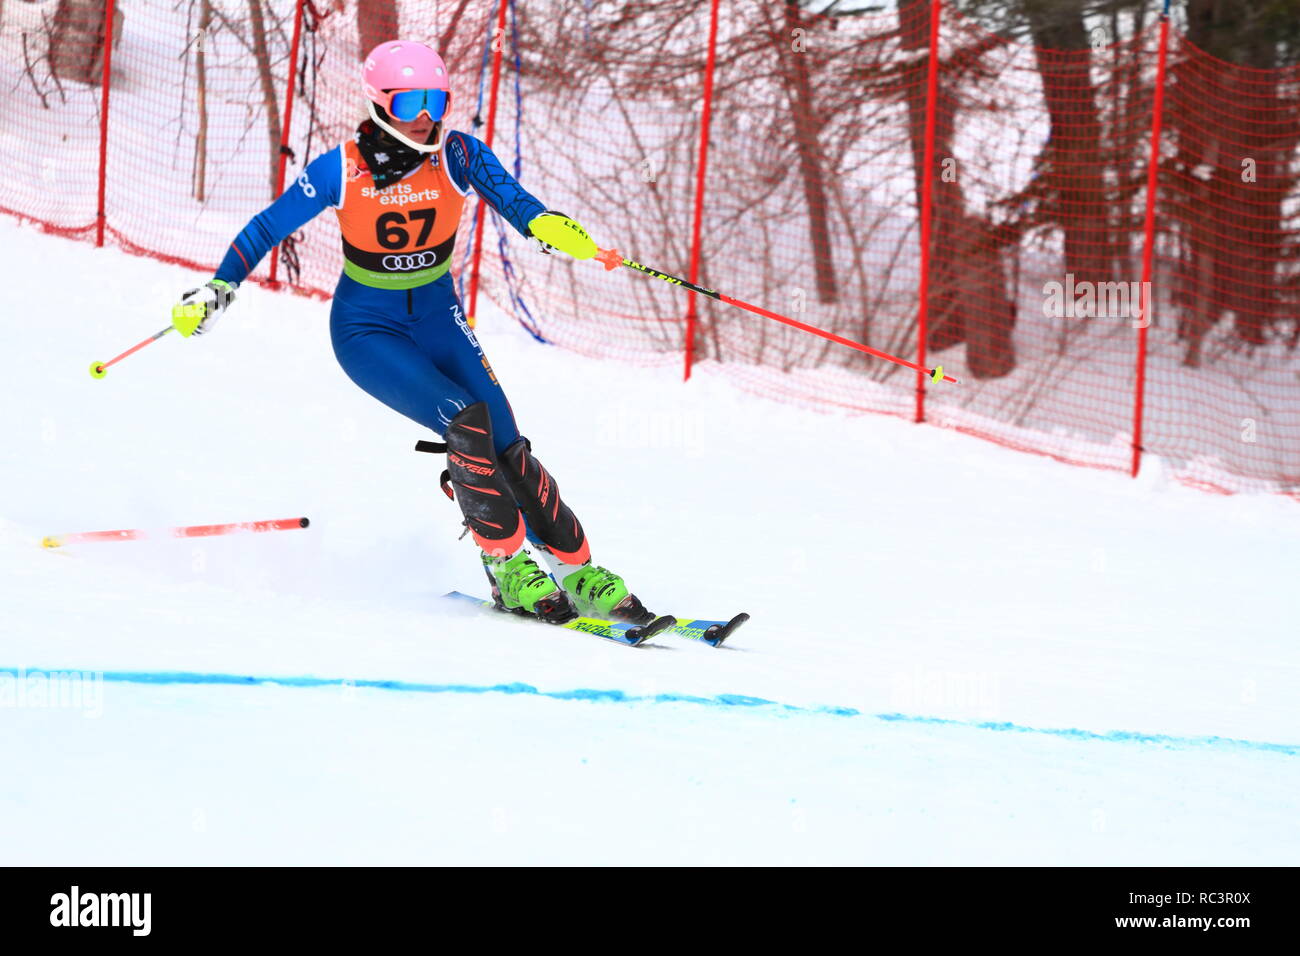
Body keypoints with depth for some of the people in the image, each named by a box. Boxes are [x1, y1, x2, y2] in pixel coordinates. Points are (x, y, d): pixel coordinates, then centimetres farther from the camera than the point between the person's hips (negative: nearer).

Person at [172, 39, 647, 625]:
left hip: (438, 319, 3)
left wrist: (547, 226, -52)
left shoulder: (457, 155, -13)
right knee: (466, 421, -24)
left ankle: (578, 571, 4)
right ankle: (505, 566, -13)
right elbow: (269, 227, -6)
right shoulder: (341, 170, -17)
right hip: (367, 330, -3)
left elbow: (510, 197, -31)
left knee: (505, 446, -8)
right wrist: (217, 291, -11)